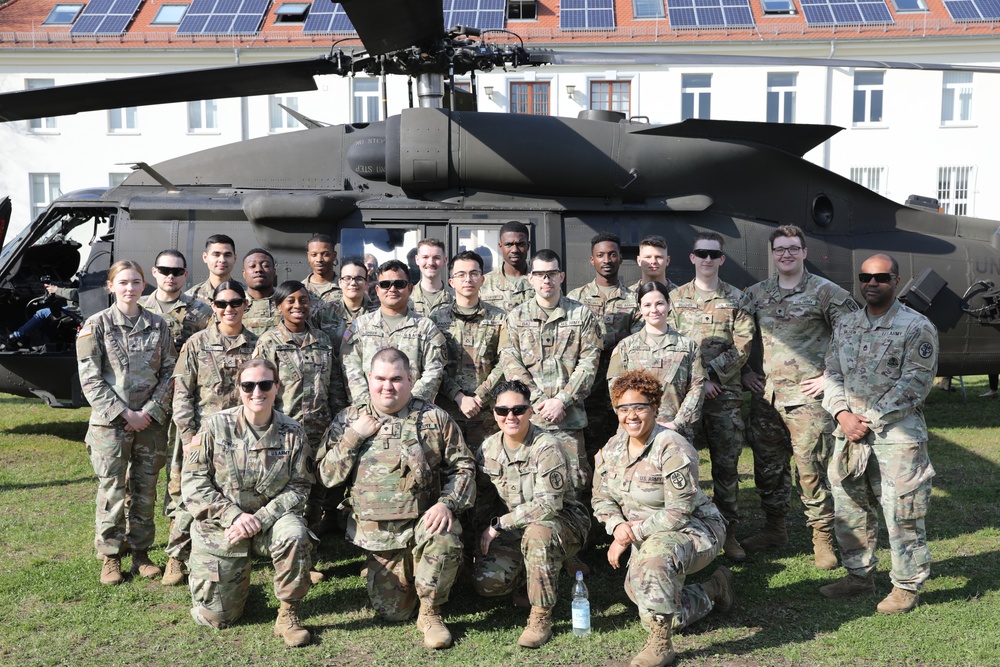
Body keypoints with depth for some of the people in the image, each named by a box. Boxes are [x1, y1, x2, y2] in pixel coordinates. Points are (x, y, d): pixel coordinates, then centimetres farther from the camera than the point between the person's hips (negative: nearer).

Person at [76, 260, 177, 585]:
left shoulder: (158, 326, 6)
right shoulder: (96, 325, -1)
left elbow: (169, 373, 4)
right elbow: (90, 379, -5)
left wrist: (150, 411, -8)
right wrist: (123, 413, -11)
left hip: (151, 421, 2)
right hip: (110, 422, -2)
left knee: (145, 490, 8)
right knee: (112, 490, 1)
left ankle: (141, 552, 20)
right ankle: (111, 556, 14)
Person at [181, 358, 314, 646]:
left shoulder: (292, 433, -6)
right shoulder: (215, 426, -9)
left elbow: (298, 487, -6)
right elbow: (193, 481, -10)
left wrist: (260, 519, -21)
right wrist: (234, 516, -21)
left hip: (269, 521, 0)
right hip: (219, 527, 0)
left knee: (294, 534, -35)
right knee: (216, 618, 0)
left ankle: (288, 615, -15)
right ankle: (237, 580, 36)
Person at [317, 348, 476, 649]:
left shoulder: (434, 418, 2)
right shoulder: (348, 419, 6)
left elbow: (463, 468, 2)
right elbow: (327, 475, 1)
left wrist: (447, 503, -15)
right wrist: (353, 437, -10)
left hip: (424, 522, -1)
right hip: (378, 534, 2)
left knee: (445, 540, -35)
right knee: (391, 612, 1)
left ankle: (430, 612, -9)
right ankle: (401, 576, 36)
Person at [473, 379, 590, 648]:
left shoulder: (546, 447, -19)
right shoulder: (489, 449, 0)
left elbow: (548, 504, -26)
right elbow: (482, 502, 13)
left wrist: (499, 524, -23)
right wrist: (483, 536, 2)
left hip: (561, 523, -5)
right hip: (513, 529, 5)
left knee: (537, 533, -40)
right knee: (486, 583, -17)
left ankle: (541, 618, -22)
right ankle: (525, 575, 19)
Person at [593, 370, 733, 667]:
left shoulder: (673, 450, -24)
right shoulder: (612, 448, -2)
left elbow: (678, 513, -26)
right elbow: (602, 499, 5)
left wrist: (631, 534, -23)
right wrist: (618, 526, -16)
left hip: (694, 529, -8)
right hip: (648, 538, 8)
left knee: (655, 551, -40)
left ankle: (661, 642, -27)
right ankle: (714, 590, 33)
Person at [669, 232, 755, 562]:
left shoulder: (735, 298, 7)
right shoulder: (677, 298, 9)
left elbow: (742, 346, -1)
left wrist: (713, 374, -11)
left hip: (725, 392, 0)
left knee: (727, 464, 3)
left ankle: (729, 532, 15)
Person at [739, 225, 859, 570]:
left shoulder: (825, 292, -2)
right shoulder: (756, 293, 11)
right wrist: (744, 372, 12)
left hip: (807, 396, -5)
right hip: (767, 394, 5)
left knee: (812, 468, -3)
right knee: (767, 466, 12)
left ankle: (823, 537, 11)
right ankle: (774, 529, 28)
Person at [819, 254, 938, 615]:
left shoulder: (917, 327, -5)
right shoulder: (846, 325, 12)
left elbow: (915, 383, -12)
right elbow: (832, 373, 11)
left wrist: (869, 419, -14)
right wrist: (843, 415, -7)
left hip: (897, 434, -6)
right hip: (850, 433, 6)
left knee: (902, 513, -1)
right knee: (849, 509, 13)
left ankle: (907, 585, 15)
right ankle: (859, 574, 29)